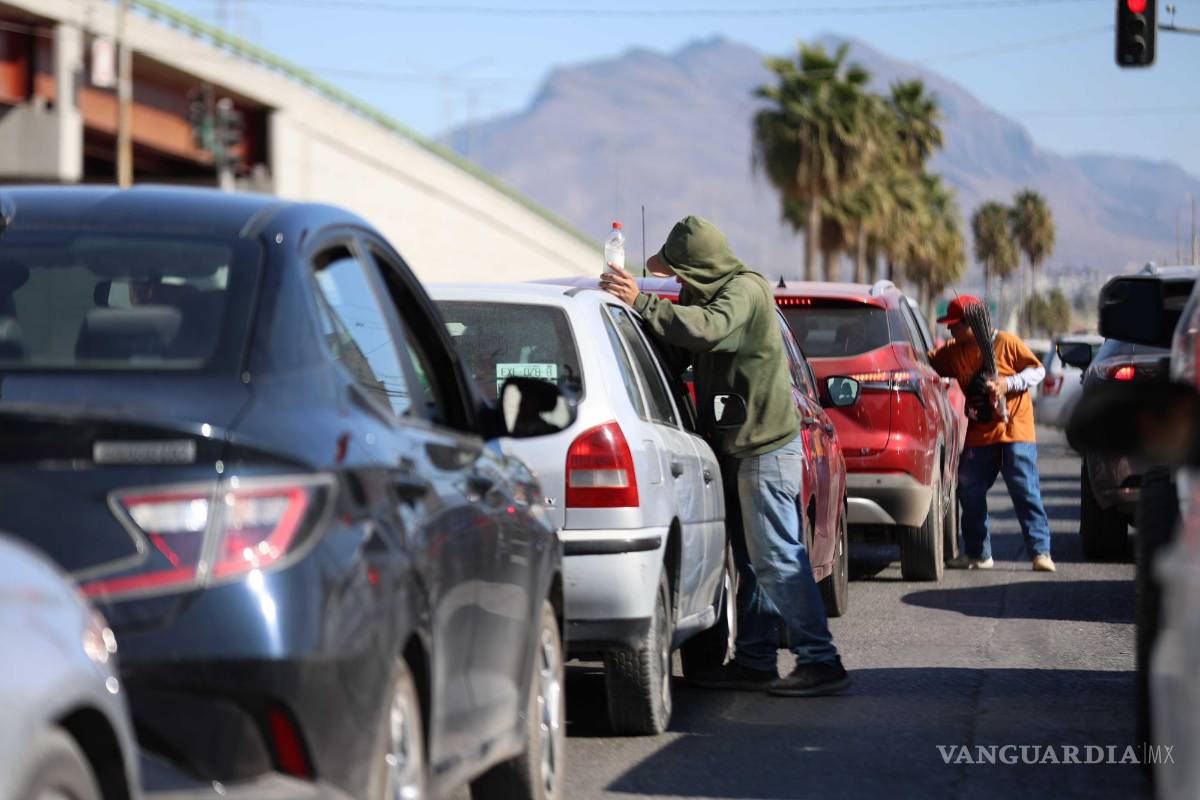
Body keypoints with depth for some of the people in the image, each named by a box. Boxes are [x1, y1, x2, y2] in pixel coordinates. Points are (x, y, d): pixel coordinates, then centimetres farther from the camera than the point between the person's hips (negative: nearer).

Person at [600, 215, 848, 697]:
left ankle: (820, 662, -8)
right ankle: (755, 660, 18)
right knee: (753, 561, 13)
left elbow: (709, 329, -35)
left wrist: (643, 304, -32)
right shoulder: (714, 293, 16)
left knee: (776, 559, -10)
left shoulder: (744, 290, -15)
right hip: (742, 447, 10)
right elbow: (677, 357, 14)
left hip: (766, 447, -10)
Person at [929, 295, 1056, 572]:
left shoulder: (1006, 343, -6)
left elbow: (1037, 370, -4)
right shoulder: (954, 352, 9)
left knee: (1025, 491, -11)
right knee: (969, 493, 3)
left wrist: (1007, 384, -16)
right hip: (979, 434, 6)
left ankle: (1041, 551, -11)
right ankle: (978, 554, 15)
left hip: (1015, 428, -5)